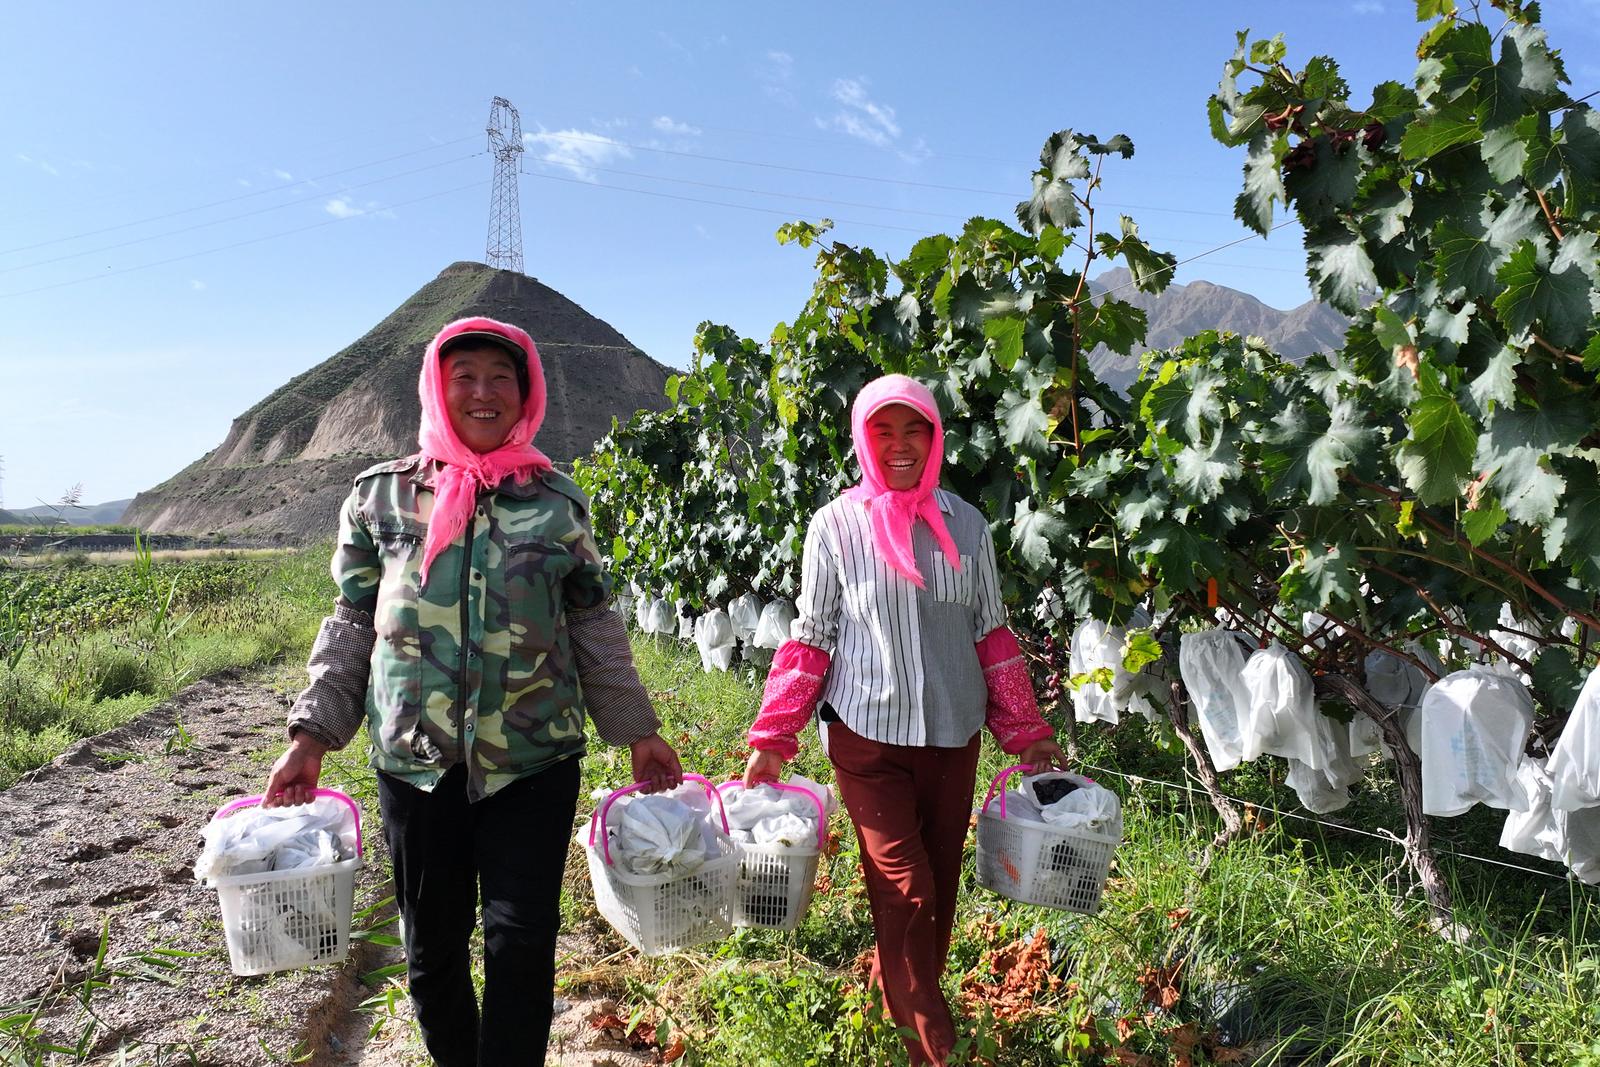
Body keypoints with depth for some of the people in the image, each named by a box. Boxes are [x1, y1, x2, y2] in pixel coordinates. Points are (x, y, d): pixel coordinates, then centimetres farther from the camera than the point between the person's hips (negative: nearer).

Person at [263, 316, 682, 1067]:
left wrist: (637, 730, 5)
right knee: (432, 944, 13)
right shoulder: (382, 494, 3)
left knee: (522, 942, 1)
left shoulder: (557, 500, 3)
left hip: (534, 759, -1)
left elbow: (594, 625, 7)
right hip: (415, 758, 1)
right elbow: (352, 626, 7)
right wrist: (311, 735, 1)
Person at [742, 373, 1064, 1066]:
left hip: (953, 733, 3)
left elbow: (990, 634, 9)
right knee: (904, 891, -5)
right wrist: (771, 740, -5)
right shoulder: (836, 527, -4)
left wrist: (1028, 733, 8)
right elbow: (811, 639, 0)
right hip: (868, 733, -3)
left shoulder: (964, 524, 3)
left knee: (941, 885, 12)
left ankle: (903, 999, 35)